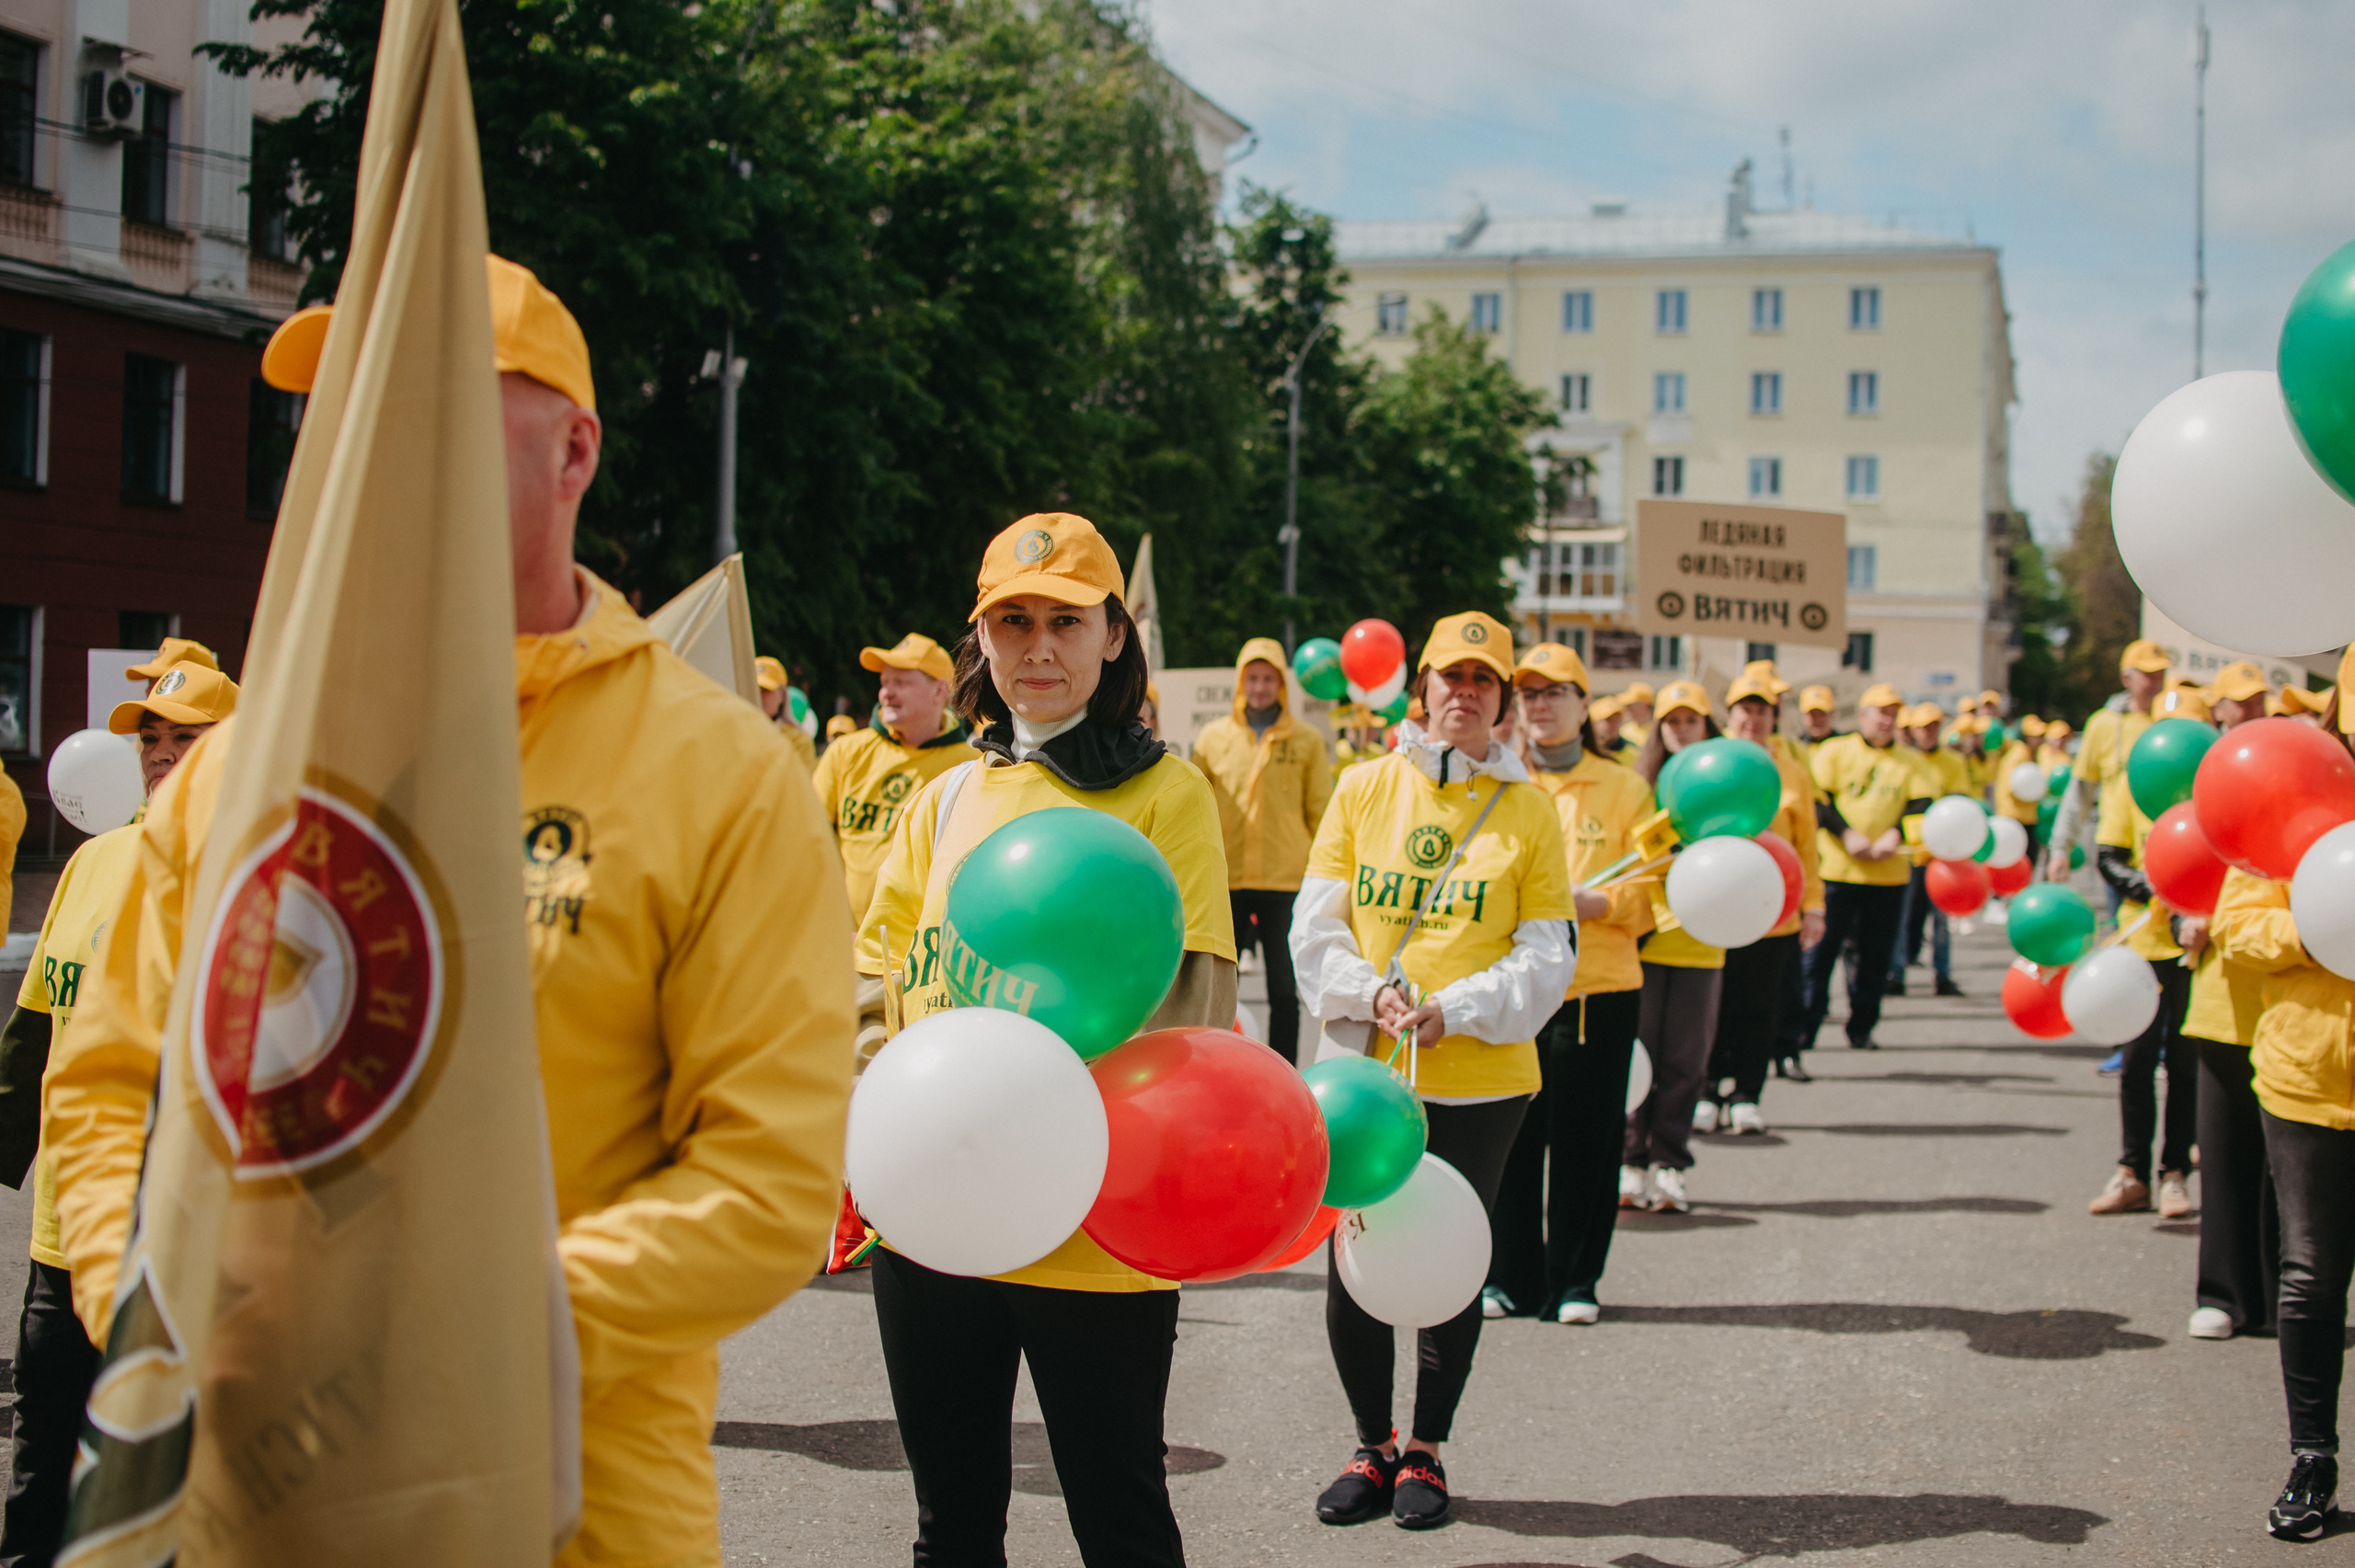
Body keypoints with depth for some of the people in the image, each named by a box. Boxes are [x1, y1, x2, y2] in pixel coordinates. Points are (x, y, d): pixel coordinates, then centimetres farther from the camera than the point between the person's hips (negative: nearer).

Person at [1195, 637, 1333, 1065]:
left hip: (1286, 881, -1)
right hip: (1226, 881, 1)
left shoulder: (1306, 741, 3)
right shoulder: (1213, 737, 6)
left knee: (1284, 991, 5)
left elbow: (1321, 813, 7)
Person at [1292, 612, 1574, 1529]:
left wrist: (1451, 1012, -16)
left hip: (1480, 1078, -1)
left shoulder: (1528, 807, 0)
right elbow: (1316, 926, 3)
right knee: (1352, 1267, 3)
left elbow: (1547, 957, -2)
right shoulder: (1363, 789, 4)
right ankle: (1373, 1446, 23)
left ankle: (1427, 1452, 25)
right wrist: (1370, 996, -15)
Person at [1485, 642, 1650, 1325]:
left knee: (1585, 1141, 2)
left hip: (1597, 991, -1)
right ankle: (1509, 1276, 15)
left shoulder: (1624, 788, 7)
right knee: (1508, 1139, 1)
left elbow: (1648, 893, 3)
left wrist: (1592, 903, -15)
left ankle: (1575, 1281, 14)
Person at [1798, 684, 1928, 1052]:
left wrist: (1896, 835, -16)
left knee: (1876, 953, 6)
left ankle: (1861, 1028, 17)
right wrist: (1847, 835, -17)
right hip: (1836, 868, -3)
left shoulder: (1910, 760, 11)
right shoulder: (1834, 751, 4)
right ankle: (1804, 1029, 5)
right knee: (1821, 948, -2)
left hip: (1889, 872, 3)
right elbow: (1818, 800, -4)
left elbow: (1921, 804, 1)